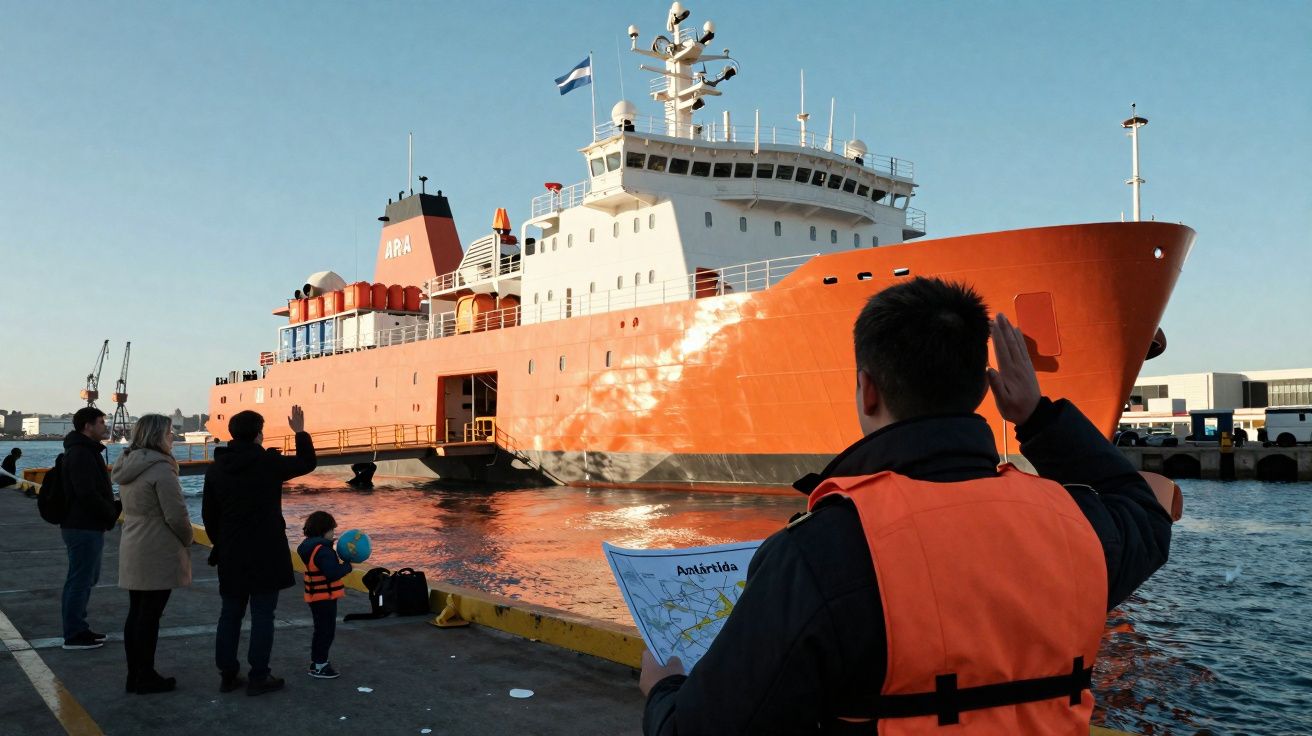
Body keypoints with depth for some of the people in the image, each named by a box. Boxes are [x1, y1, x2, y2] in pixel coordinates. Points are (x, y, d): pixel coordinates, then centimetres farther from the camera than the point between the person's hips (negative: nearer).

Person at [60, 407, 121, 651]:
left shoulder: (86, 451, 17)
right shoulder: (81, 454, -18)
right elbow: (87, 495, -25)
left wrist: (115, 507, 6)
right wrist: (112, 512, -13)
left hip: (87, 526, 11)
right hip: (84, 527, -11)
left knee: (86, 578, 18)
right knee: (80, 580, -4)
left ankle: (78, 628, 27)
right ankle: (74, 635, 3)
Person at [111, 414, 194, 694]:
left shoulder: (127, 466, 10)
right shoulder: (160, 468, -18)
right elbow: (176, 515, -19)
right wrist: (187, 540, 0)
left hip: (132, 552, 9)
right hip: (157, 555, -9)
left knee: (136, 613, 13)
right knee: (150, 616, 0)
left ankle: (135, 675, 21)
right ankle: (146, 677, 8)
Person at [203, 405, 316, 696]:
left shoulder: (216, 469, 3)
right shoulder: (269, 463, -11)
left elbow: (208, 514, 8)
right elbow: (307, 463, 4)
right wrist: (300, 432, 16)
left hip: (230, 554, 5)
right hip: (266, 553, -5)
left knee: (230, 614, 13)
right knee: (262, 614, 1)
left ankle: (228, 674, 18)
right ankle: (258, 677, 4)